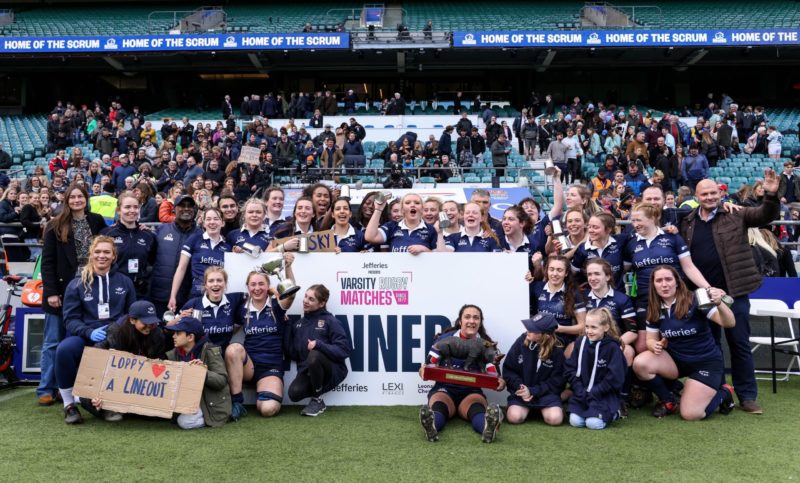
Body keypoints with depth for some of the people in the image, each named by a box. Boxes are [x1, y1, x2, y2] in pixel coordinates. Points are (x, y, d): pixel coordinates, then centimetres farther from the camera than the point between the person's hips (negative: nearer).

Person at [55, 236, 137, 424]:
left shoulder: (125, 282, 13)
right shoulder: (77, 284, 7)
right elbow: (70, 319, 1)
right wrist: (89, 332, -19)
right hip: (86, 337, -1)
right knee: (64, 349, -35)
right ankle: (69, 404, -12)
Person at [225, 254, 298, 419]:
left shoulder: (276, 306, -2)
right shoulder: (243, 309, 7)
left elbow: (291, 293, -22)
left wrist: (288, 267, -37)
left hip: (271, 367, -2)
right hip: (247, 365, 2)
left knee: (268, 409, -26)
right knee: (233, 348, -32)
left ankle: (264, 397, 13)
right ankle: (237, 403, -20)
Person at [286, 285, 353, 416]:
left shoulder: (330, 321, -5)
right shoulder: (298, 324, 11)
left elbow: (345, 350, -13)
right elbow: (293, 354, 5)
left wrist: (319, 345, -25)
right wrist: (287, 327, 1)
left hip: (332, 371, -3)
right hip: (307, 371, 3)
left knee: (314, 355, -36)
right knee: (294, 393, -29)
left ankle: (317, 400, -14)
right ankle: (316, 388, 6)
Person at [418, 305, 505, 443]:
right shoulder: (445, 339, 2)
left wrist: (500, 382, -22)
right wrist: (423, 371, -23)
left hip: (472, 392, 1)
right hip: (444, 389, 0)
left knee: (477, 406, -36)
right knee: (438, 406, -36)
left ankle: (488, 426, -68)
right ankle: (431, 424, -69)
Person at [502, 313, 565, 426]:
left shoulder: (557, 351, -11)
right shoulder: (521, 341, -8)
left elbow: (556, 381, -8)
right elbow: (508, 369, -2)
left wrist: (532, 391, -17)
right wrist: (519, 387, -16)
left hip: (546, 392, 0)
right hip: (522, 391, 1)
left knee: (555, 419, -25)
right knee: (514, 418, -24)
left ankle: (542, 409, 11)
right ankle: (528, 408, 11)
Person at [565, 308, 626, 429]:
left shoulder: (612, 347, -11)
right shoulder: (580, 342, 2)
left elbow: (614, 377, -14)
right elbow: (570, 369, 2)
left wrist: (593, 393, -14)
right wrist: (580, 391, -9)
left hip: (604, 394, -3)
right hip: (582, 392, 4)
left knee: (593, 423, -21)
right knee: (575, 422, -15)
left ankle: (612, 413, 9)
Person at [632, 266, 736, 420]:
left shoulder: (694, 301, -19)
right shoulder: (654, 309, -5)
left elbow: (730, 323, -25)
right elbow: (651, 339, 2)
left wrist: (719, 304, -46)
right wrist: (655, 345, -23)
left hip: (707, 362, -4)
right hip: (676, 359, 4)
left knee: (690, 414, -16)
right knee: (640, 363, -24)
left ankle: (724, 393, 15)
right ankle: (668, 401, 2)